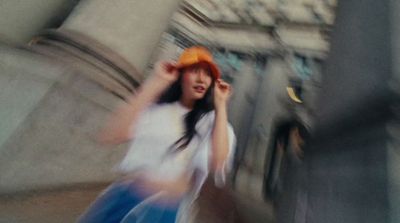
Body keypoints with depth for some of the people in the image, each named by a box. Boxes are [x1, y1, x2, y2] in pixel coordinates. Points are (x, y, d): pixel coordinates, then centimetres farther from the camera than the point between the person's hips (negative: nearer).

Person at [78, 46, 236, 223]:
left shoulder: (211, 120, -3)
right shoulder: (155, 107, 0)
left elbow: (217, 164, -18)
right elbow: (110, 136, -15)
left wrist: (221, 106, -13)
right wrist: (155, 83, -15)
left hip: (167, 208, 0)